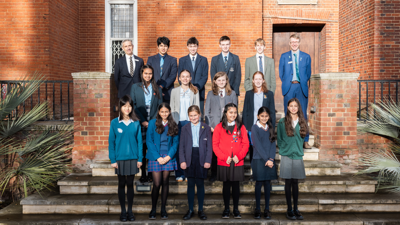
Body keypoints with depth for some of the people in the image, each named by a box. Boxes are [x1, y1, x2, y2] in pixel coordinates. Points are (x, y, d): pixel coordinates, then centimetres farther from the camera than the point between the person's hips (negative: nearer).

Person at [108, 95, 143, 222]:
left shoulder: (136, 123, 0)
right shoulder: (115, 123, -4)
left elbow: (139, 141, 1)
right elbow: (111, 142, -3)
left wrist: (140, 158, -3)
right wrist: (113, 160, -7)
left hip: (133, 158, 1)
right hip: (120, 158, -1)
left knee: (130, 184, 9)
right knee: (121, 184, 9)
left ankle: (130, 211, 19)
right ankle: (123, 211, 19)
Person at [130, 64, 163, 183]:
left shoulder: (157, 88, 11)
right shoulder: (135, 87, 9)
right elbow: (133, 105, 3)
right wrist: (142, 120, -6)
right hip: (140, 123, 0)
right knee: (142, 149, -1)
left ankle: (151, 173, 8)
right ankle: (143, 174, 8)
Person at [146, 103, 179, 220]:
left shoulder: (173, 125, 7)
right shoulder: (152, 123, 0)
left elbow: (175, 142, 5)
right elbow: (149, 141, -3)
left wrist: (169, 156, -7)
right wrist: (157, 157, -9)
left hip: (168, 157, 2)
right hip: (155, 157, -2)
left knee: (165, 183, 6)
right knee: (156, 184, -4)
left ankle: (163, 209, 16)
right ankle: (153, 209, 12)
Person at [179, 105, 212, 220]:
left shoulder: (206, 128, 4)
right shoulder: (185, 128, 8)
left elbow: (209, 146, 2)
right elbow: (181, 146, 5)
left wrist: (208, 160, -7)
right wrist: (182, 160, -5)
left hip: (201, 159, -1)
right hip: (189, 159, 1)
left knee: (200, 184, 5)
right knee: (190, 185, 6)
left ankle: (200, 210, 16)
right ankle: (190, 210, 16)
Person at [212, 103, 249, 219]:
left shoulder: (241, 127, 6)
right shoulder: (219, 127, 2)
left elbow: (246, 144, 3)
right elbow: (215, 145, -1)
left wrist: (239, 156, -11)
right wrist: (224, 157, -10)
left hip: (238, 162, 1)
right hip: (224, 163, -1)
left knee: (236, 185, 6)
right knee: (226, 185, 7)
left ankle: (236, 209, 17)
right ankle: (226, 209, 17)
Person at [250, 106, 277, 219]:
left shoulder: (271, 128, 11)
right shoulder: (254, 128, -2)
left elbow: (273, 144, 5)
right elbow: (257, 145, -9)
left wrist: (271, 159, -9)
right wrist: (266, 159, -14)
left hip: (270, 161, 3)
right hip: (259, 160, -3)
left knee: (267, 183, 5)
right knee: (259, 183, 2)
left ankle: (267, 209, 12)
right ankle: (257, 209, 10)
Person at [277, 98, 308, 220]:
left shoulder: (302, 122, 7)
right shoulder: (282, 122, -1)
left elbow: (302, 138, 13)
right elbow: (279, 139, 4)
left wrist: (297, 149, 4)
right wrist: (283, 150, -1)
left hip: (298, 155, 2)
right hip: (286, 156, -2)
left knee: (295, 183, 8)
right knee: (288, 183, 3)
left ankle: (296, 209, 16)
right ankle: (289, 209, 11)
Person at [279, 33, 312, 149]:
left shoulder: (306, 57, 12)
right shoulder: (284, 56, 12)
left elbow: (308, 73, 14)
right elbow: (281, 73, 12)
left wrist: (303, 83, 6)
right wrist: (286, 83, 5)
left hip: (302, 88, 0)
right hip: (288, 87, 0)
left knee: (303, 114, -2)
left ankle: (304, 141, 2)